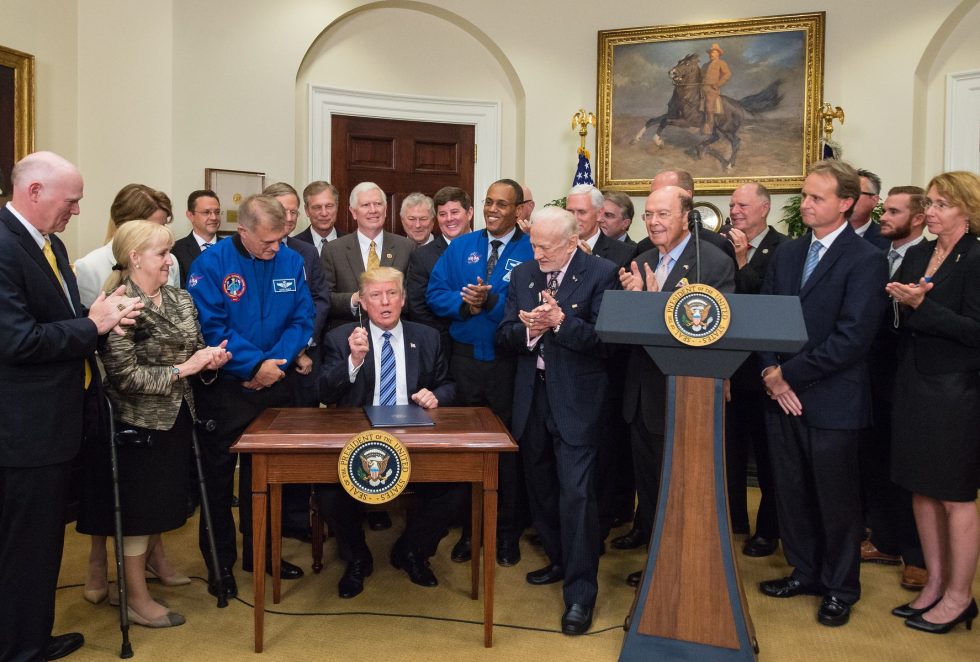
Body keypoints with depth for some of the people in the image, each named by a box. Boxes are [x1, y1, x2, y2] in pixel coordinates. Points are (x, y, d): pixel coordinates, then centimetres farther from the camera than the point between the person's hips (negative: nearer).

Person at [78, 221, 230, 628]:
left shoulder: (181, 300, 6)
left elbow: (192, 352, 14)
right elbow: (125, 376, -24)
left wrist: (210, 358, -8)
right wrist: (181, 369, -24)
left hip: (174, 419, 7)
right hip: (137, 423, -7)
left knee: (163, 500, 20)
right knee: (138, 509, 5)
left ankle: (150, 561, 44)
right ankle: (137, 600, 20)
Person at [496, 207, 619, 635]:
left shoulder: (600, 273, -8)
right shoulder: (522, 275, 9)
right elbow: (504, 334, 6)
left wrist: (562, 323, -26)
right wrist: (528, 330, -14)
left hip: (576, 400, -6)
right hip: (532, 398, 6)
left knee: (576, 493, -8)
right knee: (541, 487, 17)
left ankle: (580, 593, 2)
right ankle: (559, 560, 37)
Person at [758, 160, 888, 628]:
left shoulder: (865, 260, -11)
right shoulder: (786, 254, 10)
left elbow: (852, 338, -18)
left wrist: (790, 373, -15)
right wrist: (770, 373, -7)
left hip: (833, 400, -5)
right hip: (782, 395, 6)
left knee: (836, 498, 9)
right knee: (791, 492, 15)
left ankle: (840, 588, 28)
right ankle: (805, 571, 35)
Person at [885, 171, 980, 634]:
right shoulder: (916, 255, 10)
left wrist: (920, 304, -22)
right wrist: (901, 303, -8)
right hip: (913, 386, 7)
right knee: (922, 490, 13)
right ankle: (935, 585, 27)